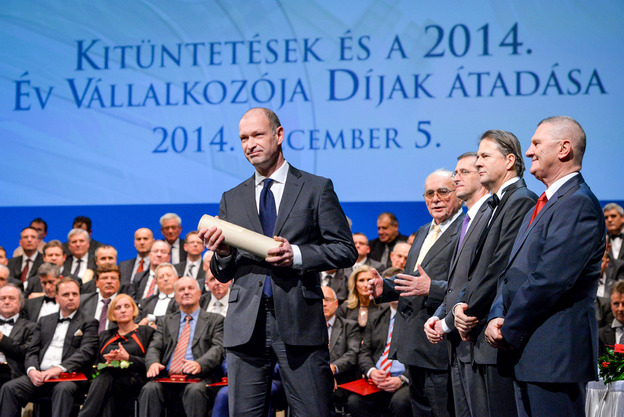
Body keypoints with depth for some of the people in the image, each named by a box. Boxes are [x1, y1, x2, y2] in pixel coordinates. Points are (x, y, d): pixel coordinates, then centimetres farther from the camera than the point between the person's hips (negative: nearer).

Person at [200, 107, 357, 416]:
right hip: (246, 324, 3)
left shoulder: (317, 189, 8)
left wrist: (296, 255, -12)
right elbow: (222, 275, 17)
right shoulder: (232, 200, 17)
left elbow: (346, 251, 3)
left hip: (300, 322, -3)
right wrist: (222, 253, -6)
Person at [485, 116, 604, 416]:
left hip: (555, 356, -10)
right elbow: (511, 273, 18)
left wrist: (509, 332, -12)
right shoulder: (542, 206, 21)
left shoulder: (578, 204, -13)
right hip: (527, 355, 10)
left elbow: (549, 280, -20)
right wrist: (497, 318, 0)